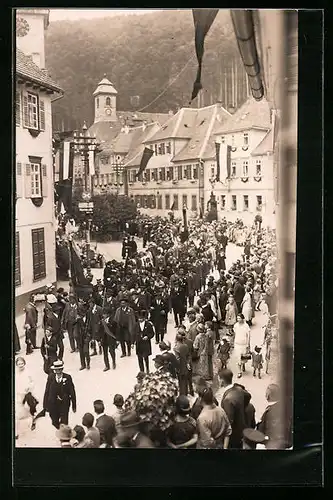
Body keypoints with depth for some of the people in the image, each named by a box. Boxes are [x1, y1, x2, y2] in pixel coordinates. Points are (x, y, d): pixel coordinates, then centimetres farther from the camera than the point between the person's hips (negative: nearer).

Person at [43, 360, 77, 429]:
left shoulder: (67, 377, -11)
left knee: (64, 422, 3)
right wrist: (45, 405, -1)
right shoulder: (51, 377, -7)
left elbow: (72, 392, -6)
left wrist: (74, 405, -4)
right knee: (55, 422, 14)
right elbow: (47, 391, -3)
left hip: (64, 405, -1)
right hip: (53, 404, 2)